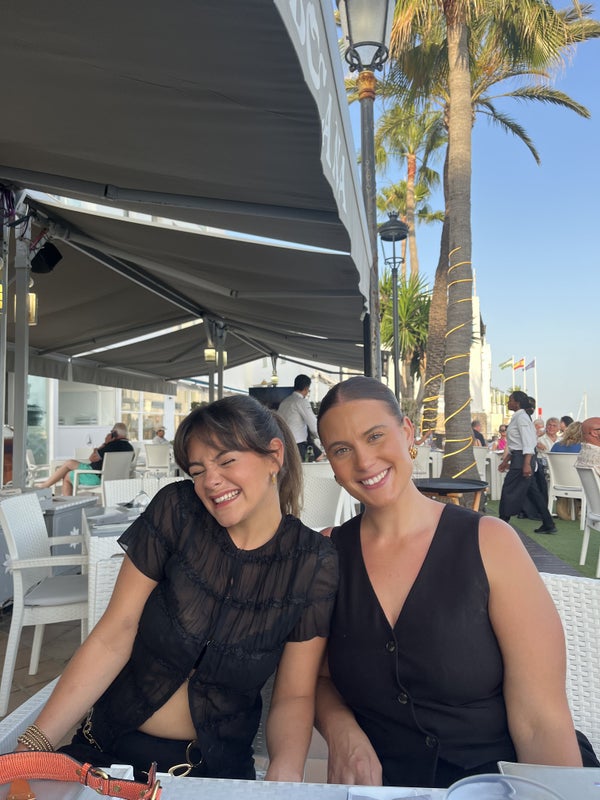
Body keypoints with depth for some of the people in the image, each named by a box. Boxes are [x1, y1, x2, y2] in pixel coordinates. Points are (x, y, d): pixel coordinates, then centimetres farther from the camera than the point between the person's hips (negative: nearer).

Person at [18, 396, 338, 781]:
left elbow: (294, 696, -5)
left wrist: (285, 771, -24)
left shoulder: (316, 563, -11)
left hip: (217, 767, 1)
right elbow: (113, 637, -9)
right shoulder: (176, 510, -11)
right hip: (108, 749, 0)